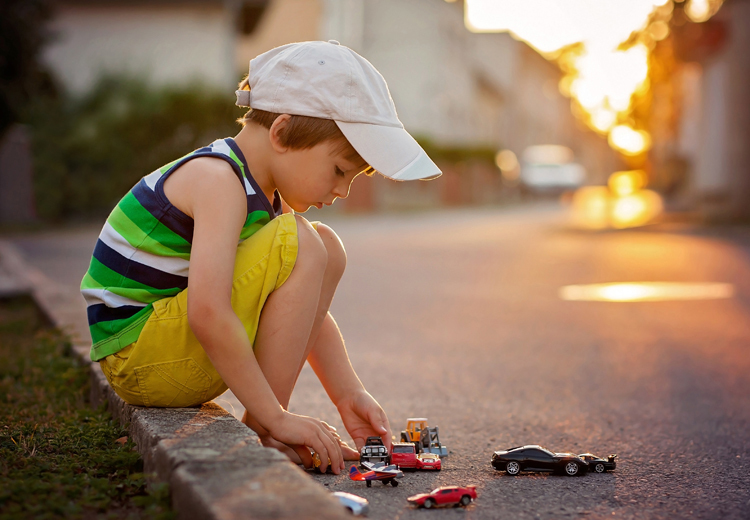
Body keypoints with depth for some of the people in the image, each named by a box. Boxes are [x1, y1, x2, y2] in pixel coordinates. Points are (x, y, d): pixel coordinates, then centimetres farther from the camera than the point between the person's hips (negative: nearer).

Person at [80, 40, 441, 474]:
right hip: (137, 359, -9)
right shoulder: (217, 179, -21)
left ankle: (267, 423, 1)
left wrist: (349, 395, 1)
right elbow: (208, 314, -32)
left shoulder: (269, 191, 8)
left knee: (327, 248, 7)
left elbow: (306, 313, 11)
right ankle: (264, 433, -16)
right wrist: (274, 417, -28)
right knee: (296, 244, -22)